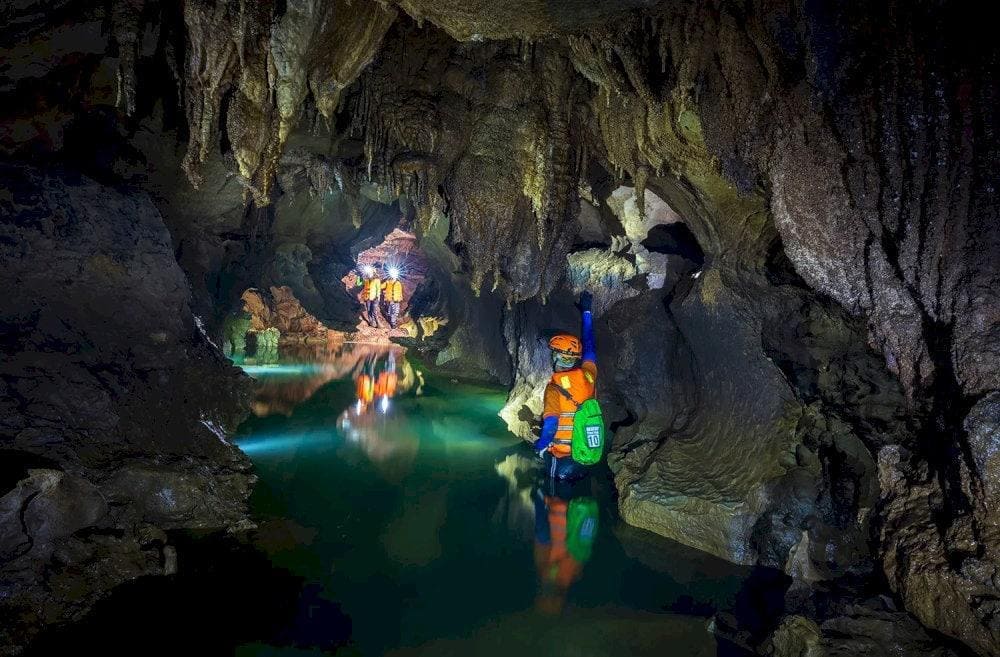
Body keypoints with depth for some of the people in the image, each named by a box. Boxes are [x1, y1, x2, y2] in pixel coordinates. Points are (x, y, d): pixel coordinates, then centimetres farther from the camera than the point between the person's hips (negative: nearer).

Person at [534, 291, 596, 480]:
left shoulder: (554, 387, -17)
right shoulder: (588, 375, -3)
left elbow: (550, 426, -24)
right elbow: (589, 345, 14)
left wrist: (540, 446, -5)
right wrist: (586, 311, 25)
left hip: (562, 458, -4)